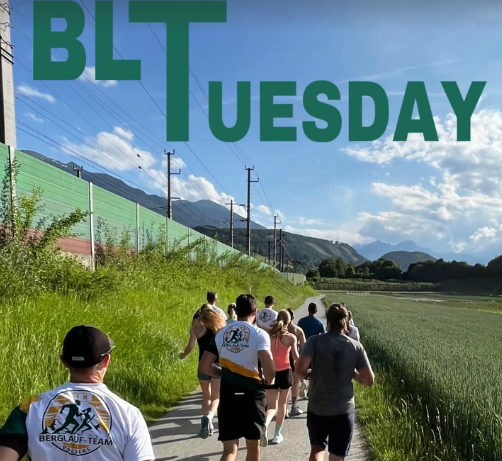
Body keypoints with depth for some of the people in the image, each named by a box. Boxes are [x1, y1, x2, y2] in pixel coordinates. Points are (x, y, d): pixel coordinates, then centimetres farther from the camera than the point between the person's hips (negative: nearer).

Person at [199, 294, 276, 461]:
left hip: (228, 396, 2)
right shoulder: (259, 334, -9)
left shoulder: (221, 334, 3)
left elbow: (204, 367, 3)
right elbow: (270, 369, -21)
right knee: (253, 445, 18)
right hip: (252, 395, -2)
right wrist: (268, 382, 0)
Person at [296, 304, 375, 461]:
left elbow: (300, 368, -19)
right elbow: (369, 380, -3)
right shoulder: (356, 346, -3)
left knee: (317, 448, 24)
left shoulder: (315, 341, -8)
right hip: (343, 410, 1)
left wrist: (310, 375, 2)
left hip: (317, 408, 0)